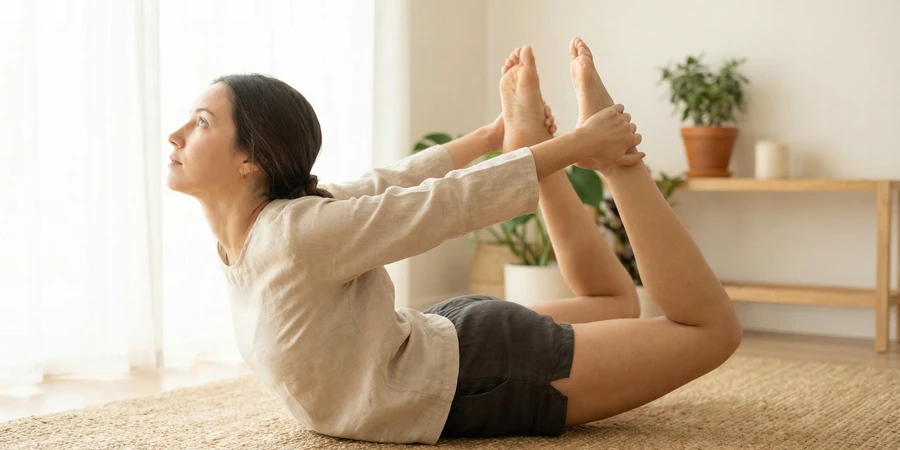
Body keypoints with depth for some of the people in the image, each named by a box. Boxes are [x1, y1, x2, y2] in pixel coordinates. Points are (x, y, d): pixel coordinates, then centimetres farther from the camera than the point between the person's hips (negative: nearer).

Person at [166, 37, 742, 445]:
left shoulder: (294, 232, -28)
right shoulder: (241, 227, -2)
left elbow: (451, 201, -19)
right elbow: (382, 185, 7)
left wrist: (577, 144, -14)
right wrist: (489, 135, 18)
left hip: (484, 369, -7)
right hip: (447, 343, 7)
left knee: (713, 327, -2)